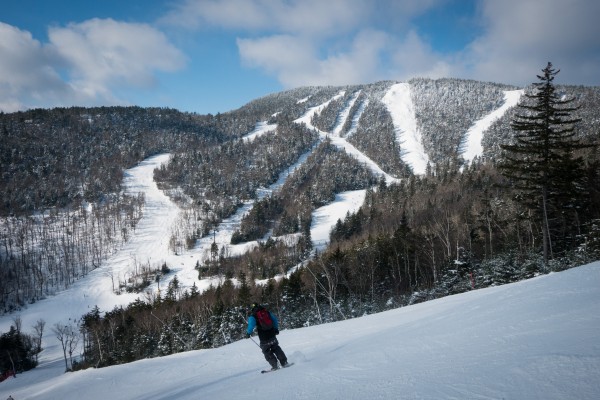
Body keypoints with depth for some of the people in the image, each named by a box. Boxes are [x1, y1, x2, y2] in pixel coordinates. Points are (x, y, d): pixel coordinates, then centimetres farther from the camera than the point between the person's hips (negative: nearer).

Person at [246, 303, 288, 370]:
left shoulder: (252, 316, -5)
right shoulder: (267, 312, 8)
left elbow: (251, 325, -18)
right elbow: (275, 320, 15)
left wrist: (248, 333, -1)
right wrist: (276, 329, 26)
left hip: (264, 338, -4)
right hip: (272, 335, 4)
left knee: (267, 352, 12)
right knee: (276, 349, 19)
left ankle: (275, 366, 7)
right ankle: (284, 362, 18)